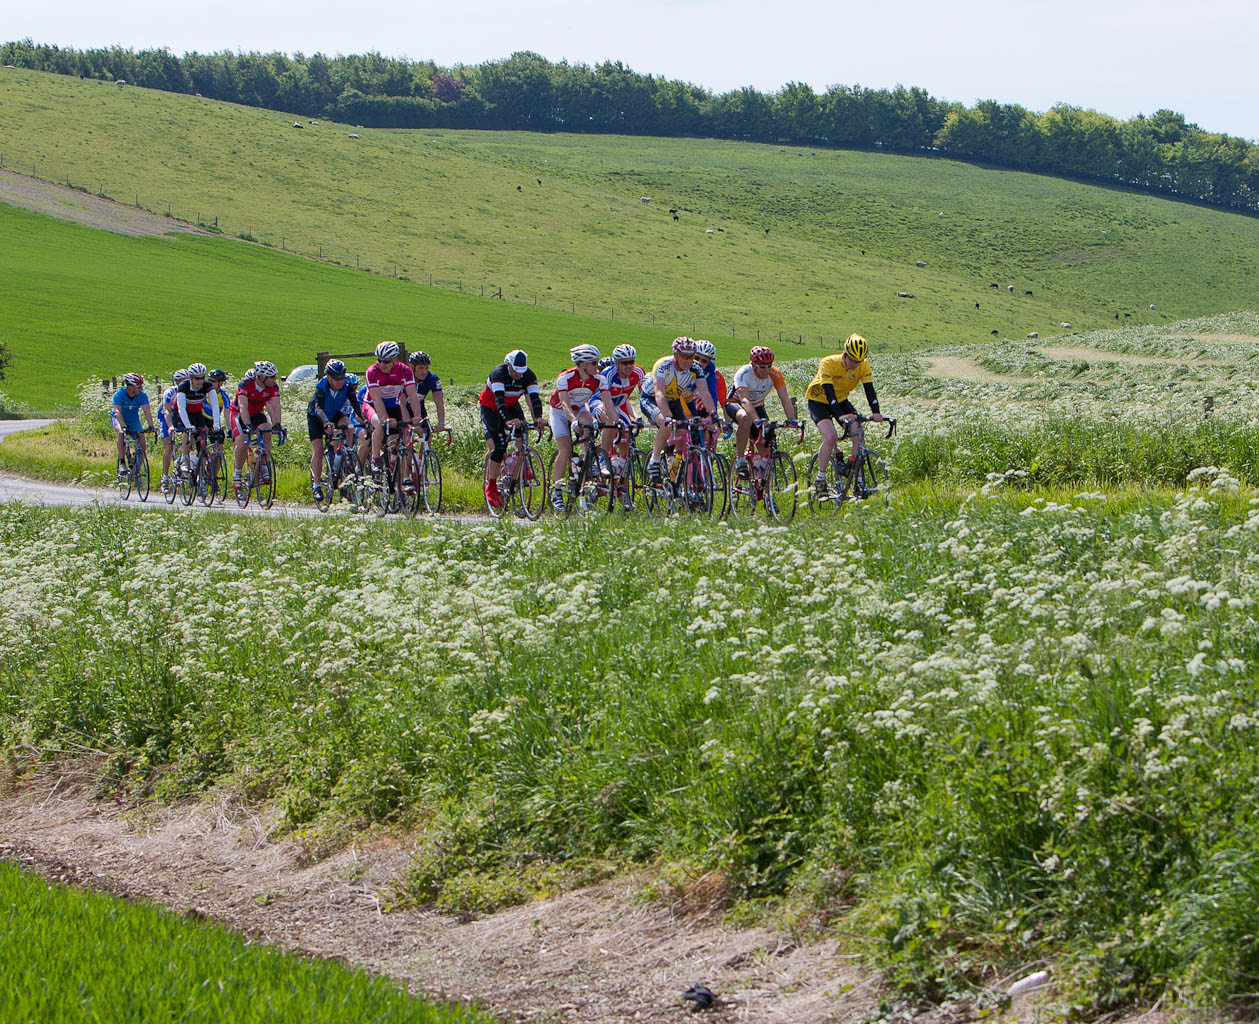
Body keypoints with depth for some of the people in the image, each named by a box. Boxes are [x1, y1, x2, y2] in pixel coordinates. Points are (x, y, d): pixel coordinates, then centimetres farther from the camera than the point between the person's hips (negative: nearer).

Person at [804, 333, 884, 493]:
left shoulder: (863, 366, -17)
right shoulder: (828, 363, -31)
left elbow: (869, 389, -23)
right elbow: (829, 392, -39)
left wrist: (876, 413, -40)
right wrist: (840, 416, -52)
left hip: (841, 401, 5)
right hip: (819, 401, -5)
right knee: (831, 437, -27)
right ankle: (820, 478, -12)